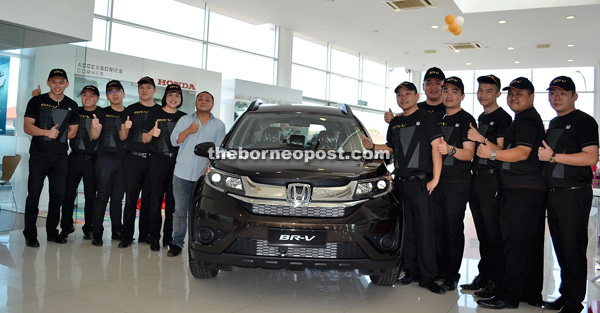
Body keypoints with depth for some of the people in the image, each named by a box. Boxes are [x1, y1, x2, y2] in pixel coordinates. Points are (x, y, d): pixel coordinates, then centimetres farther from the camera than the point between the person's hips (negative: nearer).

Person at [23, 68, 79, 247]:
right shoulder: (37, 101, 2)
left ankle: (52, 232, 19)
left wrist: (56, 135, 1)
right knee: (34, 195, -2)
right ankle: (30, 235, 8)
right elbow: (27, 127, -6)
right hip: (38, 156, -3)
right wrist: (47, 133, -19)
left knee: (58, 195, 7)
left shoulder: (72, 105, 11)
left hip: (60, 157, 3)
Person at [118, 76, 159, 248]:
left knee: (148, 198, 5)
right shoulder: (130, 110, 10)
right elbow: (122, 137, 7)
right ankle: (127, 236, 2)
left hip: (152, 160, 1)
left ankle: (144, 234, 14)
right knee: (131, 198, -3)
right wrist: (125, 128, -13)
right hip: (133, 158, -1)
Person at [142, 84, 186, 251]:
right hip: (158, 160, -2)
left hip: (177, 162, 2)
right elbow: (144, 139, 7)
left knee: (173, 201, 4)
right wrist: (152, 133, -14)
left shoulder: (184, 117, 14)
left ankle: (168, 237, 12)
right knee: (156, 200, -2)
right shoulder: (155, 115, 7)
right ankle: (154, 238, 5)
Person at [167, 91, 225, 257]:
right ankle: (177, 243, 11)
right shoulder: (185, 120, 13)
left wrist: (210, 164, -9)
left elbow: (219, 149, 6)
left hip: (204, 175, -1)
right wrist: (188, 131, -13)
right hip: (182, 173, 1)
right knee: (180, 210, 2)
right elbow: (174, 141, 4)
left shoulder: (219, 125, 11)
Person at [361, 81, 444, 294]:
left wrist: (435, 178, -12)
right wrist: (373, 146, 9)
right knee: (407, 229, 9)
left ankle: (427, 277, 1)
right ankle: (411, 271, 18)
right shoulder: (395, 123, 17)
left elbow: (436, 147, -6)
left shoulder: (426, 119, 0)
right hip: (400, 182, 6)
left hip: (420, 182, -6)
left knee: (424, 229, -5)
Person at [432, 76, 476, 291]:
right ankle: (440, 270, 20)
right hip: (438, 180, 6)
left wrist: (450, 150, -31)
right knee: (438, 227, 9)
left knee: (454, 229, -2)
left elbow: (469, 154, -12)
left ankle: (452, 275, 7)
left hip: (458, 182, -6)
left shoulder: (467, 120, -3)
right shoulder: (439, 120, 16)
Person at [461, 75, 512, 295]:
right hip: (476, 178, 8)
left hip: (492, 180, -8)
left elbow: (502, 151, -15)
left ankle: (496, 280, 3)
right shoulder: (480, 118, 19)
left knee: (493, 233, -5)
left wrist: (481, 139, -24)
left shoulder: (502, 118, -7)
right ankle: (483, 276, 20)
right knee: (482, 233, 12)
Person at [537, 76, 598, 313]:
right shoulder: (553, 123, 18)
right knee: (561, 248, 14)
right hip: (554, 193, 8)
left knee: (573, 250, -2)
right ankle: (565, 294, 25)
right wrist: (543, 155, 10)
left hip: (574, 194, -8)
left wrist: (553, 157, -18)